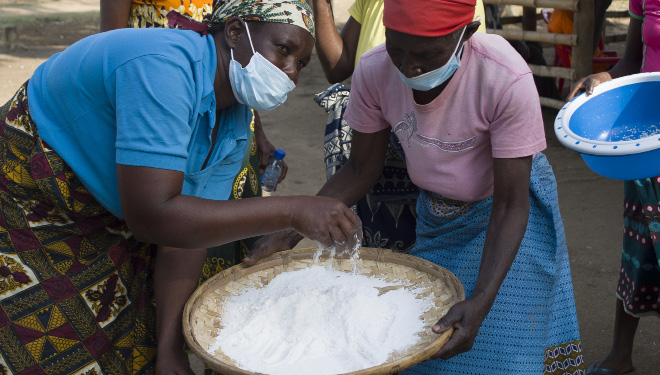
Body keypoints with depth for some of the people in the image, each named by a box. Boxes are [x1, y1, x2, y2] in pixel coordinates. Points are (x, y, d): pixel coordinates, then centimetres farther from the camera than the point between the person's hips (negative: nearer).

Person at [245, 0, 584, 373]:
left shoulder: (507, 80, -33)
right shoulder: (373, 71, -21)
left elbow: (510, 204, -26)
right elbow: (361, 169, -6)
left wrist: (481, 301, -37)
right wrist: (290, 234, -16)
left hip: (502, 210, -3)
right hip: (435, 211, 3)